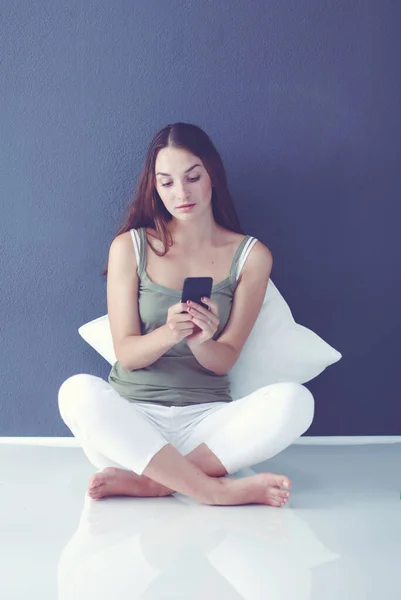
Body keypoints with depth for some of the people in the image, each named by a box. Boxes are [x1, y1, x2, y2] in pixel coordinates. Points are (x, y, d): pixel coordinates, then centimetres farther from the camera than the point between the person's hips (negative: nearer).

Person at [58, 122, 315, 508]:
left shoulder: (251, 255, 4)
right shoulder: (130, 247, 3)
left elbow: (224, 361, 1)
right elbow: (126, 353, -2)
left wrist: (200, 340, -24)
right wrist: (167, 334, -25)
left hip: (206, 419, 1)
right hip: (132, 418, 0)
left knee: (294, 401, -28)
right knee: (78, 391, -33)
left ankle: (148, 480, -24)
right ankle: (217, 490, -28)